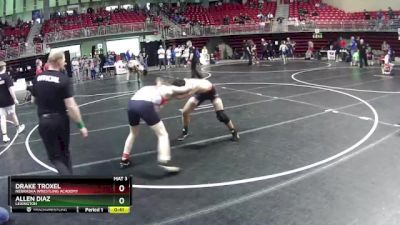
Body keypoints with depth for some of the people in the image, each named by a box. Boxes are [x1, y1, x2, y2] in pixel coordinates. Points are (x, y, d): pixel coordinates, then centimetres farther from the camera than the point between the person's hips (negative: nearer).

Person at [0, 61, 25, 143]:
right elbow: (10, 88, -19)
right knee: (12, 114, 17)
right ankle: (18, 128, 39)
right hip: (8, 100, -3)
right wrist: (15, 99, -15)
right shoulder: (7, 76, -12)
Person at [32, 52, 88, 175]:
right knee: (65, 152, 20)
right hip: (60, 120, -2)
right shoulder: (64, 79, -14)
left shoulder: (37, 79, 0)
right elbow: (71, 106, -19)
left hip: (44, 121, 2)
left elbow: (35, 100, 14)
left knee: (55, 157, 6)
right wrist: (81, 125, -13)